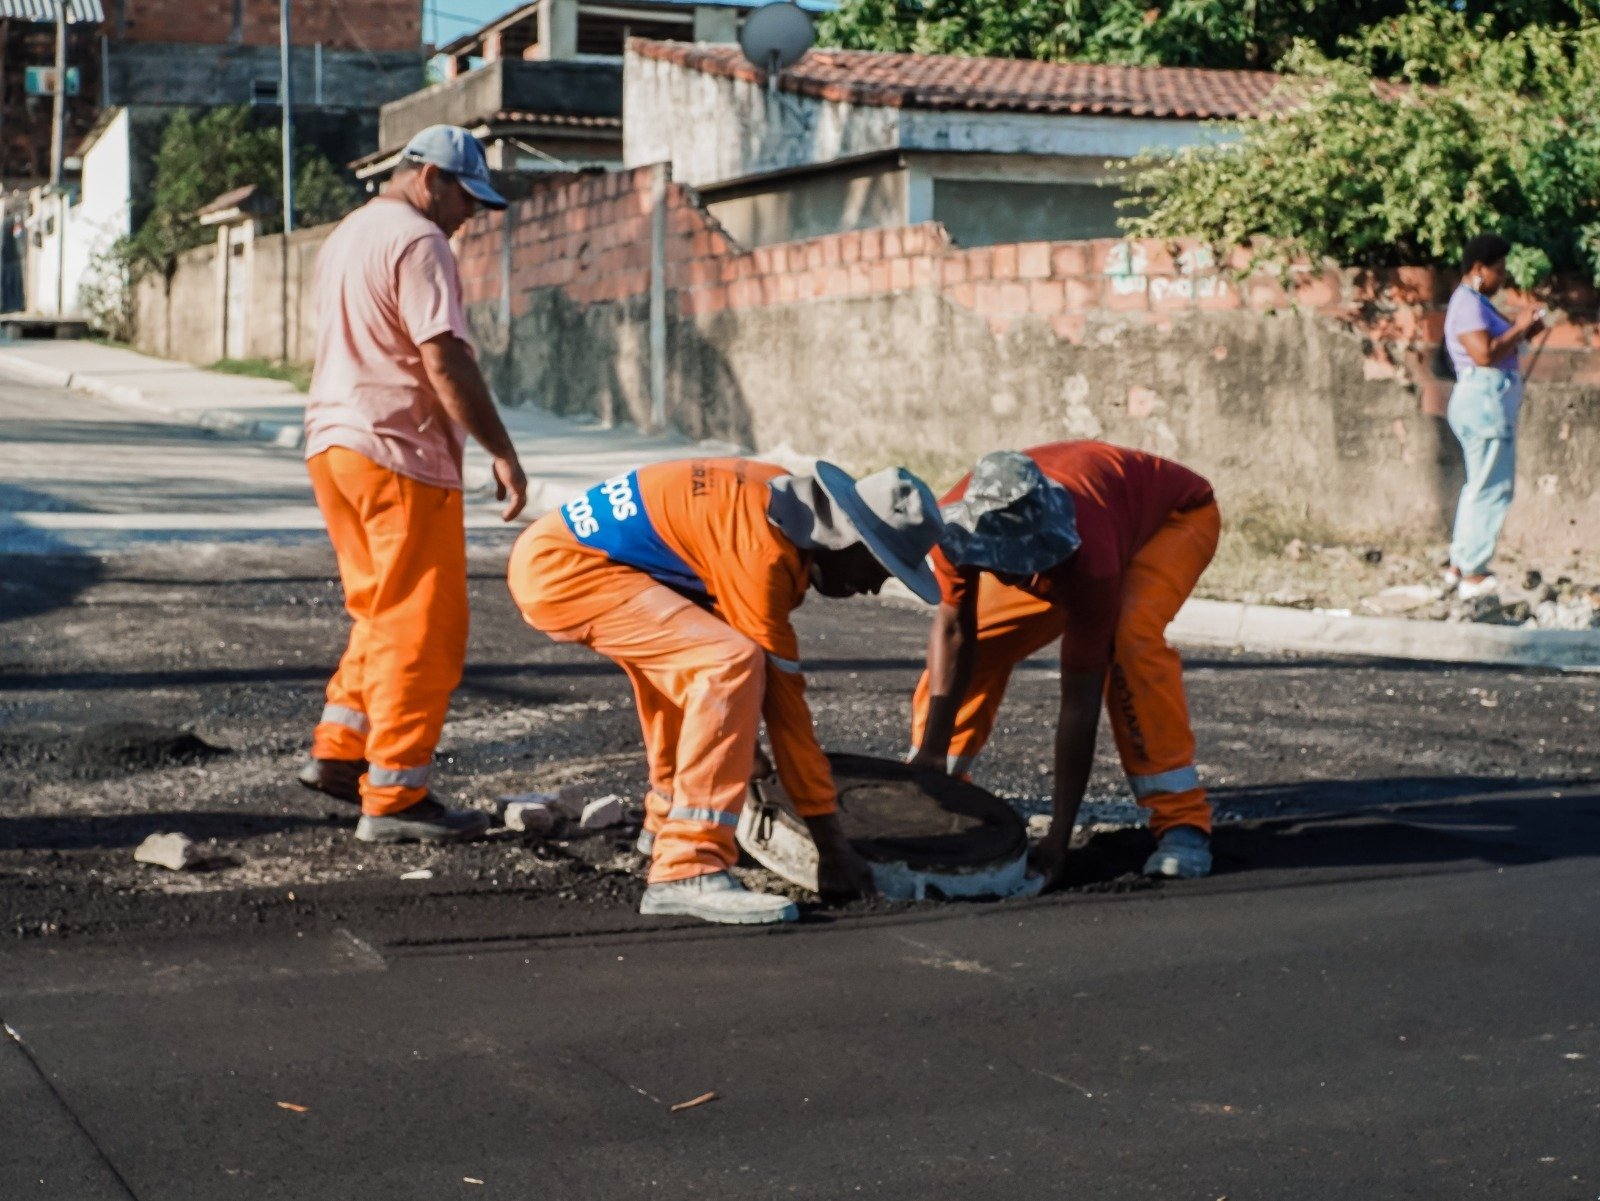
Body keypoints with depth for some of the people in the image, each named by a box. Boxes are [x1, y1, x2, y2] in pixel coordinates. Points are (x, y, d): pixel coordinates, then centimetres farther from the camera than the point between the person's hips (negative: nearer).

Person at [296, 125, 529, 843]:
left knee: (382, 613, 20)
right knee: (421, 627, -4)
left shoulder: (345, 236, 20)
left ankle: (337, 752, 20)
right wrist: (501, 452, -16)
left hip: (332, 442, 10)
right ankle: (394, 799, -3)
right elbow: (444, 359, -19)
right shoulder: (416, 242, -11)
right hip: (397, 456, -10)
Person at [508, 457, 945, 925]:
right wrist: (830, 838, -12)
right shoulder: (762, 549, -21)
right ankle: (688, 870, -23)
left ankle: (667, 822, 44)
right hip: (560, 566, -11)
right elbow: (780, 692, -17)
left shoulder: (785, 499, 6)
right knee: (730, 665, -23)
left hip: (556, 555, 11)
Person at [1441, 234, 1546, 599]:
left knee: (1479, 487, 14)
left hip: (1489, 403, 11)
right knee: (1491, 489, -10)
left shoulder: (1476, 303, 20)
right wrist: (1519, 328, -13)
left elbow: (1494, 348, 22)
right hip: (1485, 401, -11)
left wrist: (1523, 331, 8)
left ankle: (1458, 567, 19)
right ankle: (1474, 576, -9)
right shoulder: (1467, 303, -12)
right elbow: (1484, 353, -24)